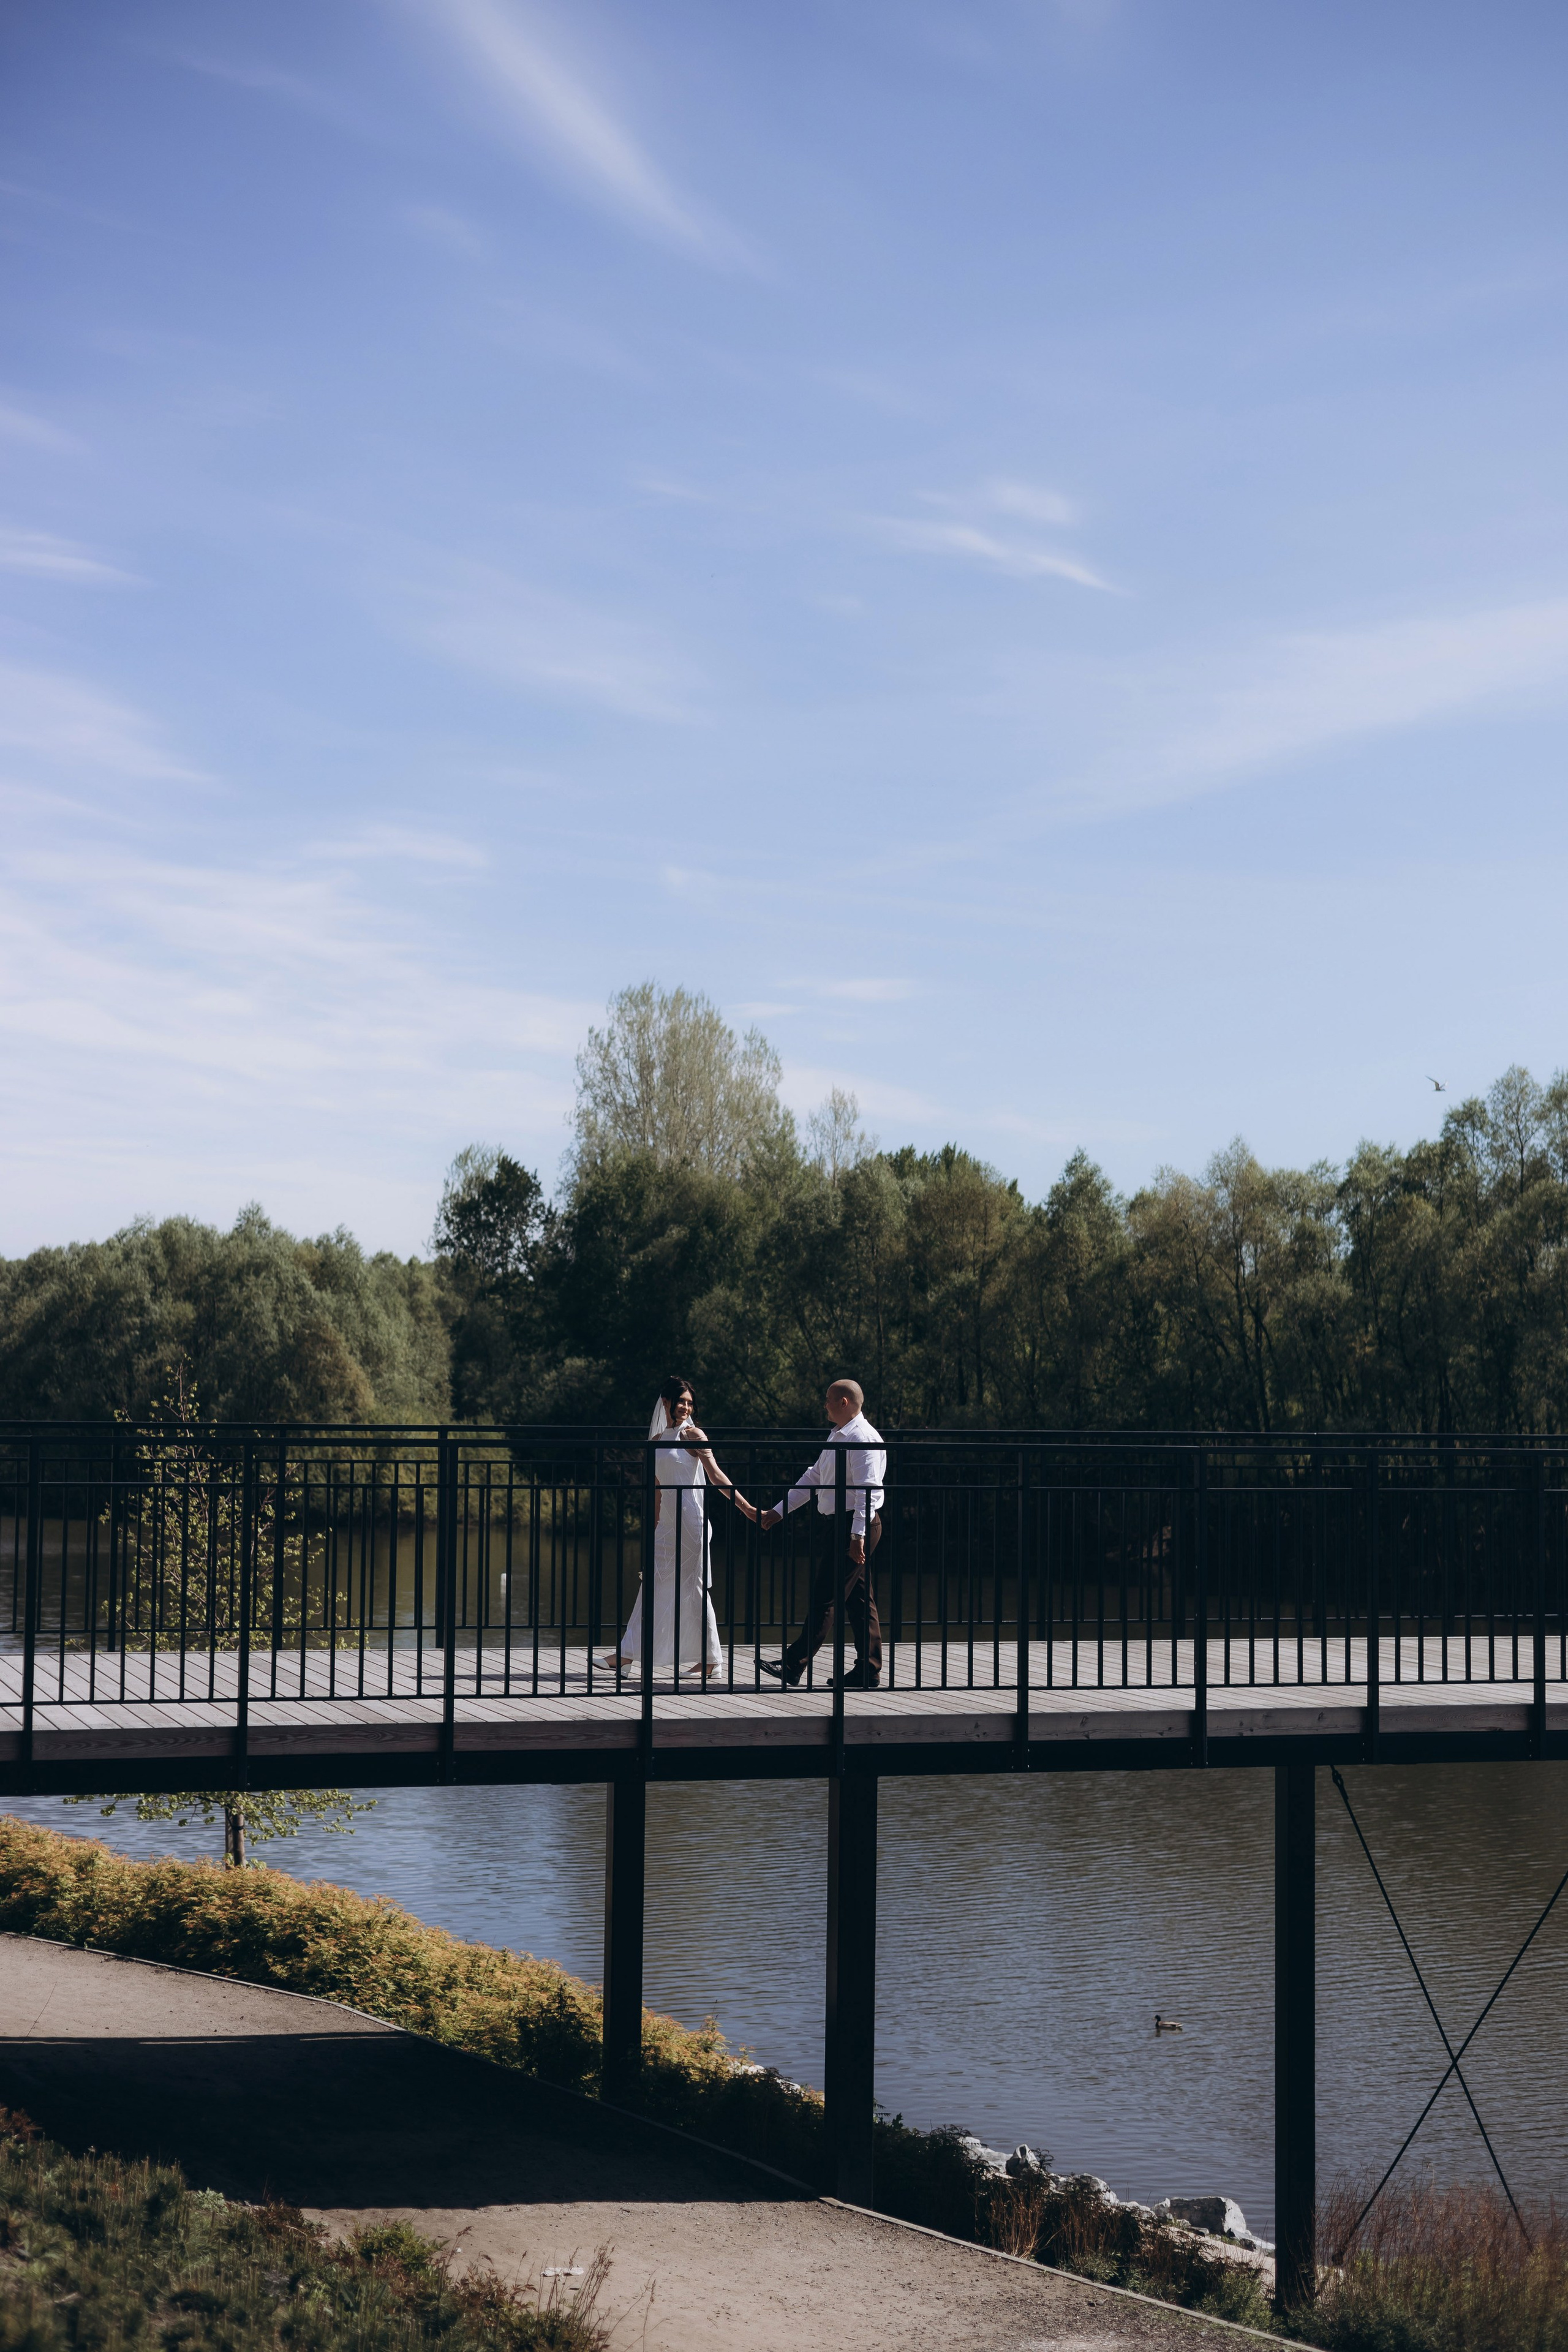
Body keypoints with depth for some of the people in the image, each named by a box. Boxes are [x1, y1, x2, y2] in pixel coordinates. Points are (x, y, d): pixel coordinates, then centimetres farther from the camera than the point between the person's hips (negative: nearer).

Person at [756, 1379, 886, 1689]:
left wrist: (858, 1534, -28)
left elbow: (868, 1490, -22)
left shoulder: (864, 1439, -14)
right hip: (841, 1525, 10)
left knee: (823, 1598, -8)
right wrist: (779, 1511, 24)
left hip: (857, 1527, -10)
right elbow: (813, 1478, 25)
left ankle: (793, 1666, -7)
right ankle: (867, 1672, 13)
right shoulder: (836, 1436, 18)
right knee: (858, 1601, 10)